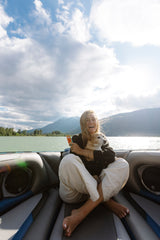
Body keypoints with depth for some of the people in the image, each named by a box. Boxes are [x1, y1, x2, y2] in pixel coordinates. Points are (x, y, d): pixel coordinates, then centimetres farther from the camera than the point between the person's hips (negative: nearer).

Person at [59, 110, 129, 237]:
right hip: (74, 189, -2)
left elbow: (111, 156, -11)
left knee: (122, 164, -17)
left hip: (96, 187, 3)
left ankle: (82, 212, -29)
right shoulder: (76, 139, 3)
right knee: (69, 159, -30)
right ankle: (108, 202, -23)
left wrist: (82, 151, -14)